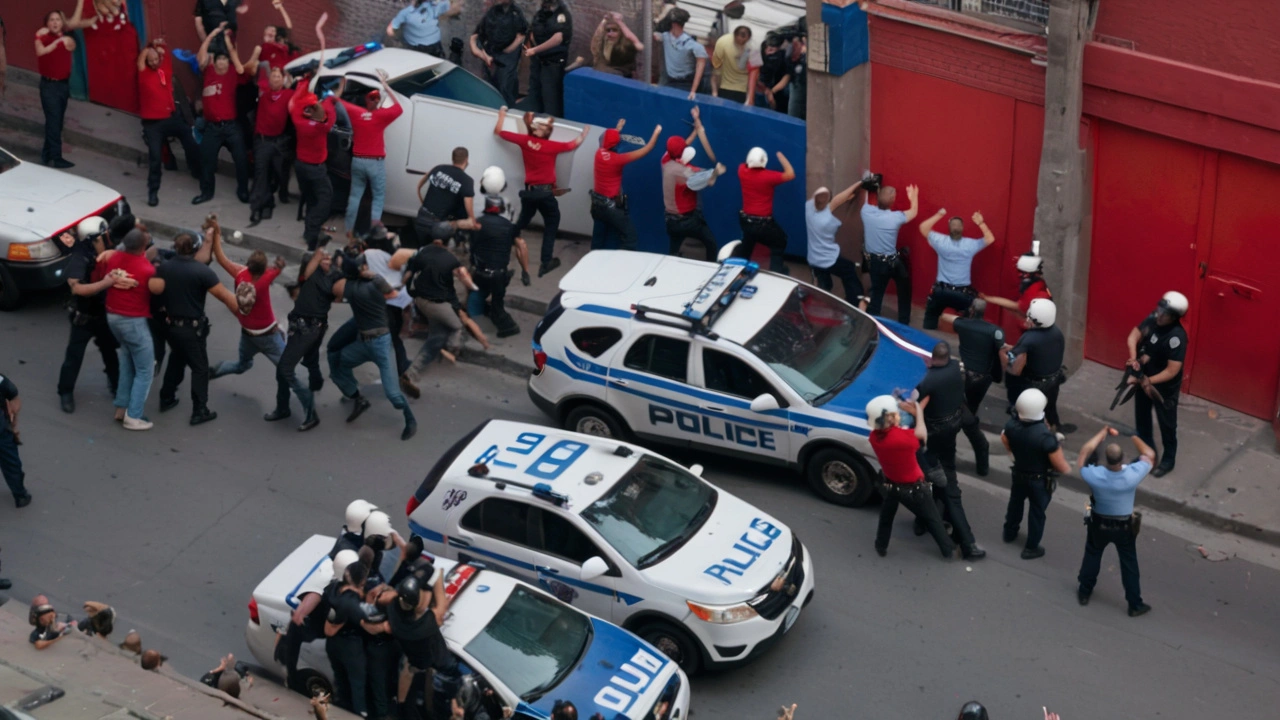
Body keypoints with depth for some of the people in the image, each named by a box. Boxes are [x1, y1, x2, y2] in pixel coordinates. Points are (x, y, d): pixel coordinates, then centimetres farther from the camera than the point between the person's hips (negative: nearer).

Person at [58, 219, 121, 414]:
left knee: (110, 352, 21)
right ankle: (66, 393, 22)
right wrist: (106, 283, -47)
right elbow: (77, 288, -41)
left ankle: (117, 386, 40)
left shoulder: (103, 256, -9)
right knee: (74, 356, 6)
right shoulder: (79, 260, -28)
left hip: (104, 314, 6)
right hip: (83, 318, -6)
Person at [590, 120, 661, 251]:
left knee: (599, 236, 17)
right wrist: (656, 133, -6)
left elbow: (607, 141, 23)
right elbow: (645, 151, -17)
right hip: (611, 205, -8)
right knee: (629, 234, -2)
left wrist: (616, 130, 35)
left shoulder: (599, 153, -6)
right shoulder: (617, 159, -22)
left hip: (597, 202, 8)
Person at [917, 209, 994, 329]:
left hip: (941, 290, 1)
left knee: (931, 317, 18)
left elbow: (923, 228, 1)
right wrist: (981, 223, 0)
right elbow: (990, 239, 4)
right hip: (963, 293, -1)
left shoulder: (941, 241, -11)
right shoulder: (971, 245, -11)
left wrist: (938, 215, 0)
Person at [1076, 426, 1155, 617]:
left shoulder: (1094, 476, -31)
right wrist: (1133, 436, -6)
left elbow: (1085, 451, -10)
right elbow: (1149, 455, -14)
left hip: (1099, 524, 1)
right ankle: (1135, 605, 29)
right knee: (1129, 564, 17)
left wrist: (1103, 433, -2)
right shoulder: (1132, 475, -33)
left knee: (1092, 557, 25)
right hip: (1124, 527, -1)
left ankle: (1084, 593, 42)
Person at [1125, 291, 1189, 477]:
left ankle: (1168, 460, 34)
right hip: (1144, 377, 7)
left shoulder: (1176, 336, -33)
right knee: (1142, 418, 23)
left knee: (1167, 424, 14)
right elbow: (1134, 336, -6)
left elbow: (1172, 371, -31)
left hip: (1165, 387, -7)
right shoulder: (1153, 319, -13)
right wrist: (1134, 359, -23)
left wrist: (1148, 381, -31)